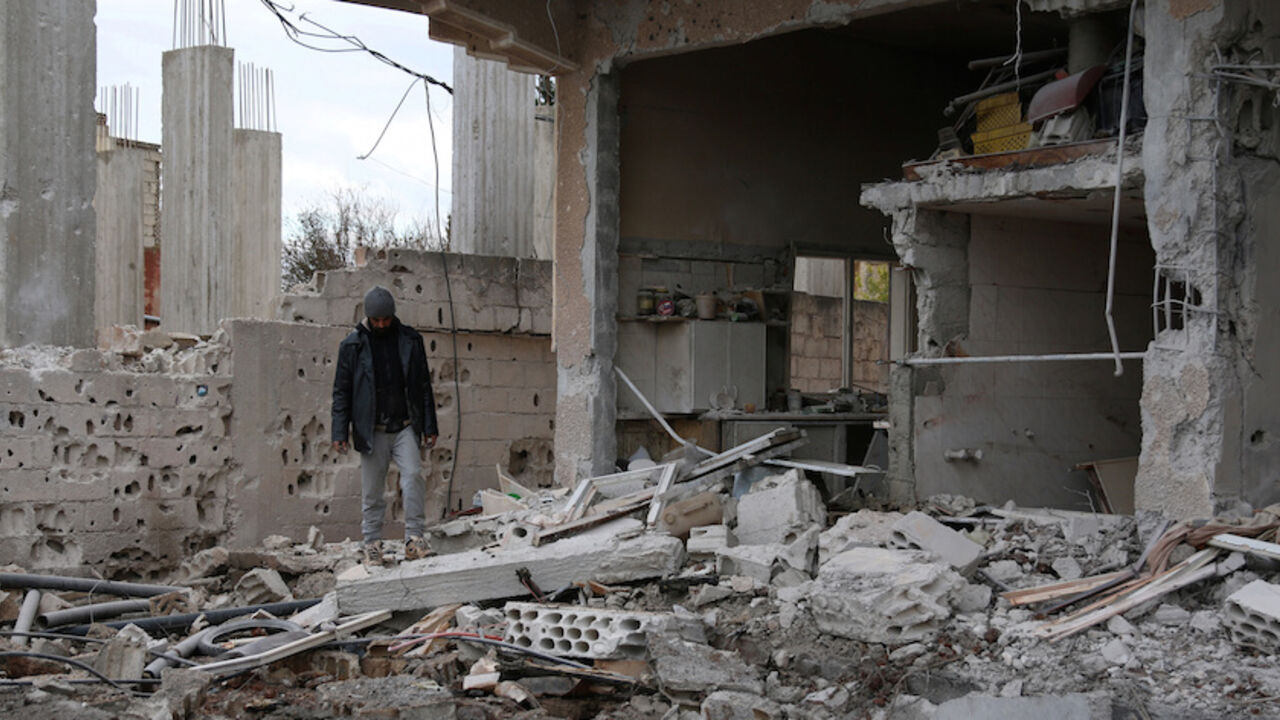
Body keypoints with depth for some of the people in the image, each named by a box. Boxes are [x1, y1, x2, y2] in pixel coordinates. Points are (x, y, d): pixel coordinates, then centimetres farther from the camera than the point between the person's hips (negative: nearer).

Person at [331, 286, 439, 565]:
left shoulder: (410, 340, 5)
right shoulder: (352, 345, 1)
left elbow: (423, 386, 11)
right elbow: (342, 391, 4)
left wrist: (429, 426, 7)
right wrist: (340, 432, -3)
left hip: (405, 427, 0)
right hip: (371, 431, 0)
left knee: (413, 475, -18)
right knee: (372, 490, 3)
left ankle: (415, 538, -14)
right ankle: (372, 544, 14)